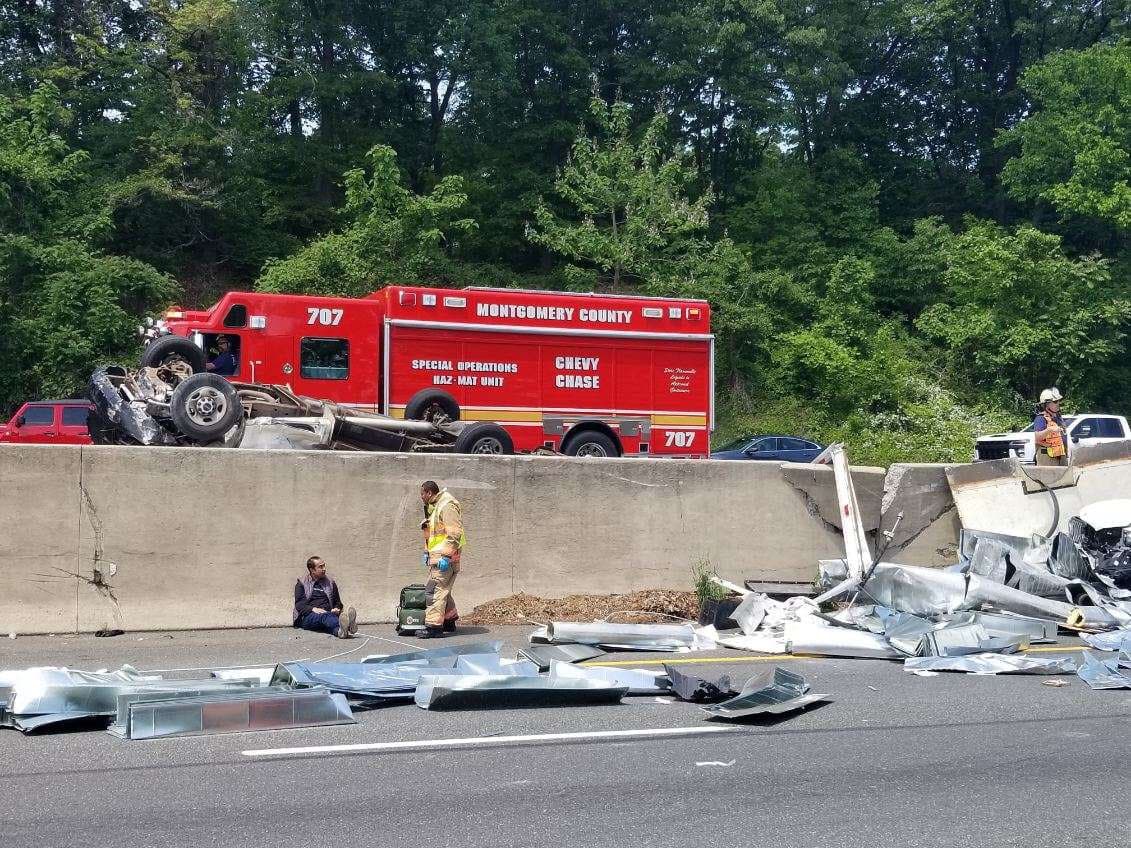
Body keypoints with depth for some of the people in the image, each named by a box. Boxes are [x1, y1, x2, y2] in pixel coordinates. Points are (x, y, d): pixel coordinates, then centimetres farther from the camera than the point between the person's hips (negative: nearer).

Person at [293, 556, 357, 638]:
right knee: (324, 616, -40)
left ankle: (340, 630, -73)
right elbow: (299, 604, 2)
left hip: (327, 613, 3)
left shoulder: (330, 582, 24)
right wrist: (313, 609, -18)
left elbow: (338, 602, 27)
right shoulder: (301, 584, 14)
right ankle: (340, 627, -73)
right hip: (308, 617, -3)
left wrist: (336, 609, 2)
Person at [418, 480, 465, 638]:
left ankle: (434, 625, -13)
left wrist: (445, 556, -23)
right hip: (437, 556, 11)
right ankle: (449, 622, 27)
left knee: (434, 590, -12)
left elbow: (454, 534, -20)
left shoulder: (447, 506, -14)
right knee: (442, 590, 17)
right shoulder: (434, 507, 20)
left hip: (444, 558, -11)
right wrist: (427, 552, 23)